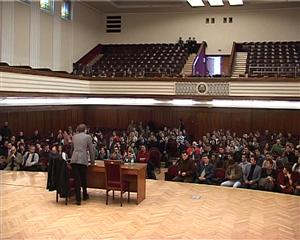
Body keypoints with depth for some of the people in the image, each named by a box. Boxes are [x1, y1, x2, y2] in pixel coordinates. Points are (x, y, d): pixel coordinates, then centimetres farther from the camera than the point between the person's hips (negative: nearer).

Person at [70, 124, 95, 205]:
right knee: (83, 178, 15)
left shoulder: (74, 137, 16)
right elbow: (91, 150, 7)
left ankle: (78, 199, -2)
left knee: (77, 179, 0)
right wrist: (92, 161, 17)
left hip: (74, 160, 2)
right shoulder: (88, 137, 5)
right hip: (83, 160, -2)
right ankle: (85, 195, 32)